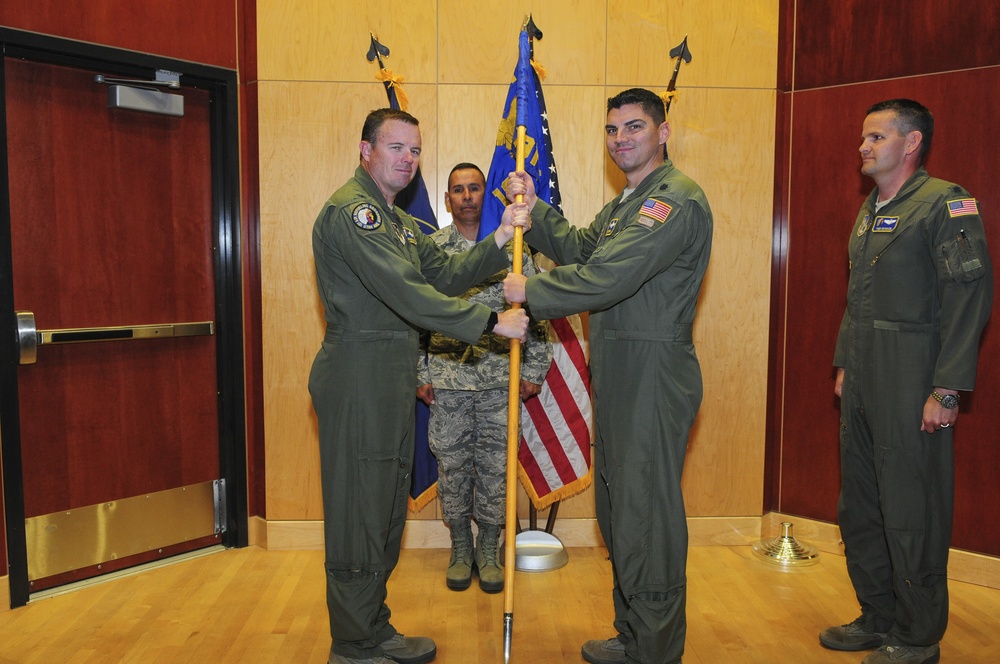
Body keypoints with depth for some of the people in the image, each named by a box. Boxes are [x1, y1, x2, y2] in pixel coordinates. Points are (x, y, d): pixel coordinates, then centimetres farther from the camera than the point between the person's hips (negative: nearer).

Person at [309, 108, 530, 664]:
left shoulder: (399, 221, 21)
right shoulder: (350, 210, -13)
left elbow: (445, 275, 12)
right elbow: (407, 293, -22)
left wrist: (497, 244, -2)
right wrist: (492, 322, -19)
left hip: (392, 378, 10)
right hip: (358, 373, -10)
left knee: (386, 508, 16)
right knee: (359, 509, -1)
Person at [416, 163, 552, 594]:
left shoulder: (513, 248, 3)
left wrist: (534, 370, 0)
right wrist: (420, 374, 0)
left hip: (501, 379, 0)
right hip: (446, 380, 1)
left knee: (495, 466, 6)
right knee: (452, 465, 8)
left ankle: (488, 551, 23)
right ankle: (460, 551, 26)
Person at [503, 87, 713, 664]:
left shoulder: (676, 198, -15)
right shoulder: (628, 202, 21)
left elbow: (608, 277, -22)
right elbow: (579, 250, 17)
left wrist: (530, 291, -12)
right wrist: (533, 208, 6)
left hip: (654, 371, -11)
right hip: (620, 373, 11)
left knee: (646, 514, -2)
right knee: (617, 504, 18)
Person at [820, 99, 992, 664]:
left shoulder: (946, 203, -8)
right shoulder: (869, 211, 17)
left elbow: (971, 297, -15)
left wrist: (947, 389, -19)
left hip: (910, 385, -8)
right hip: (863, 384, 8)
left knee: (910, 512, 0)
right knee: (860, 506, 14)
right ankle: (877, 618, 30)